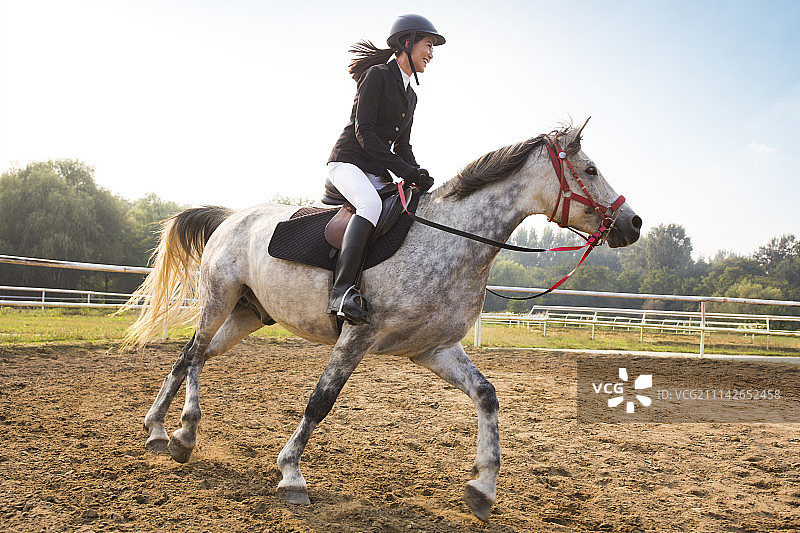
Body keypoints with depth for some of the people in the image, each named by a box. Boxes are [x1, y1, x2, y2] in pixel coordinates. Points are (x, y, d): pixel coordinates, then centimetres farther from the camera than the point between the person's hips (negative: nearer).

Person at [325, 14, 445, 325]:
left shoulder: (410, 95, 20)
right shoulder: (377, 75, -5)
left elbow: (402, 145, 20)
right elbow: (363, 130, -14)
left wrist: (418, 174, -1)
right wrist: (401, 168, -19)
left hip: (377, 172, 9)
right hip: (348, 161, -9)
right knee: (371, 204, -37)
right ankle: (341, 292, -42)